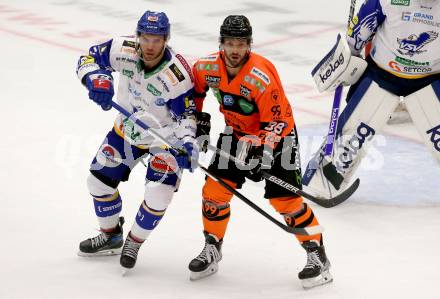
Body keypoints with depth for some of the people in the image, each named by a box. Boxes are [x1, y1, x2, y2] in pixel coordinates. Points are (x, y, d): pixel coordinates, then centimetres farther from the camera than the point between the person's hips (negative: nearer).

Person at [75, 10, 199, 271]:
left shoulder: (177, 75, -32)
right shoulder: (124, 50, -22)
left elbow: (186, 114, -21)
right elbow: (89, 59, -9)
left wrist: (186, 142, -38)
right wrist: (97, 79, -30)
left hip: (164, 137, -5)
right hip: (127, 129, 5)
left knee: (158, 195, -16)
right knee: (99, 180, 11)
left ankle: (134, 242, 13)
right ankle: (111, 236, 36)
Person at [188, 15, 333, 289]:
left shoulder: (262, 77, -32)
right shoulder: (208, 67, -14)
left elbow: (277, 121, -29)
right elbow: (194, 88, 9)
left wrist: (264, 151, -36)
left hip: (276, 134, -6)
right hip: (237, 133, 6)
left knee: (285, 199, -13)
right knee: (214, 190, -1)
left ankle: (318, 257, -3)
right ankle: (212, 250, 19)